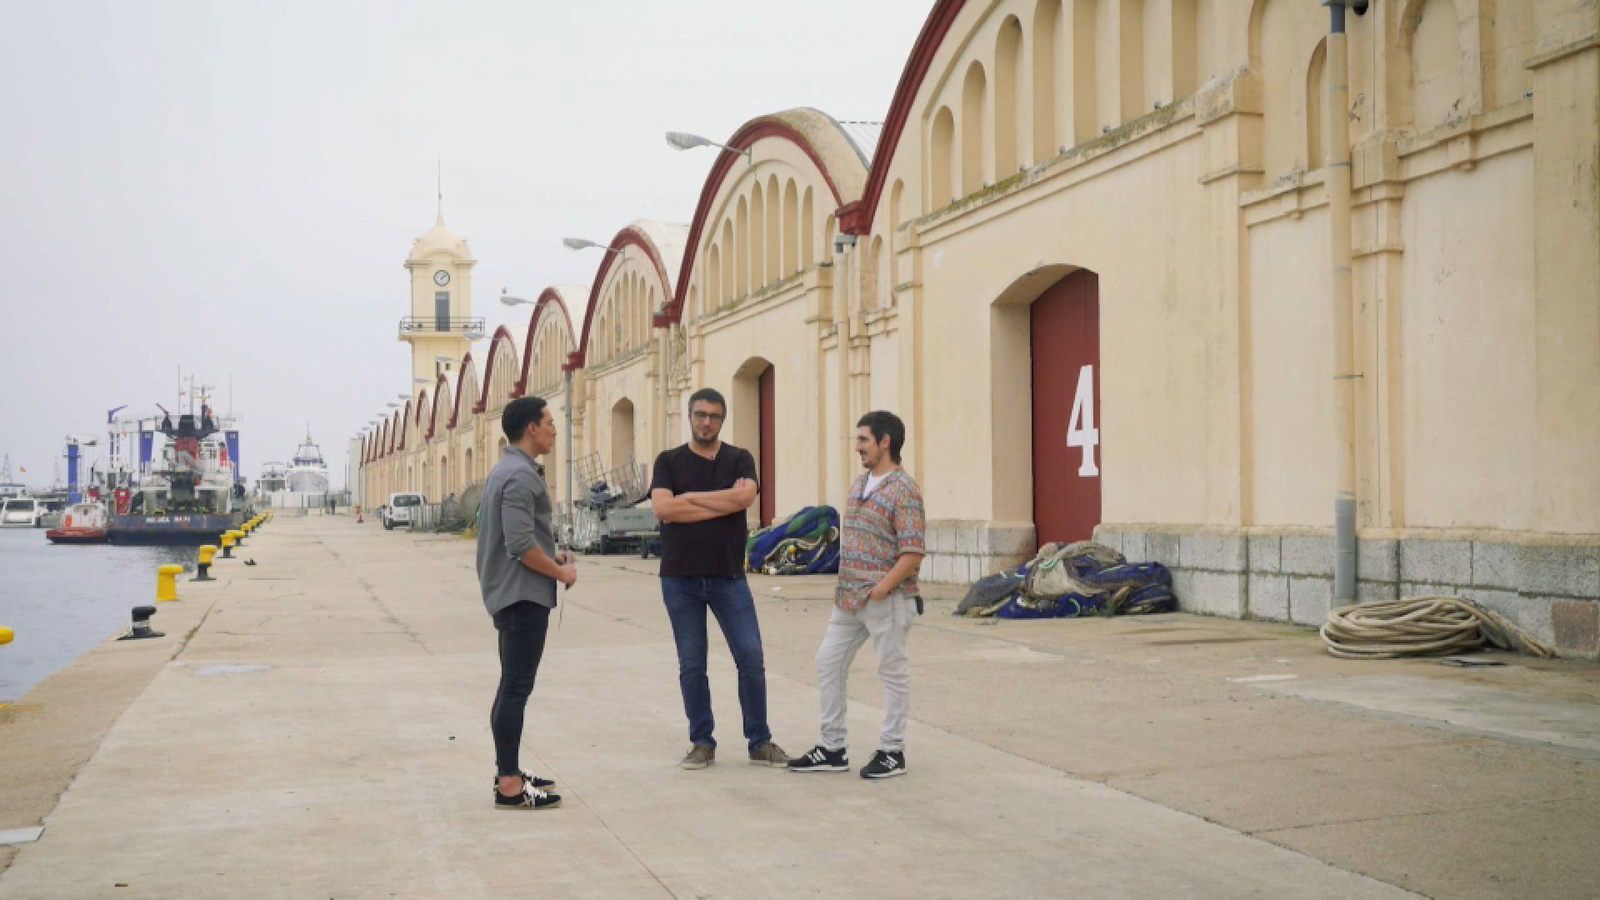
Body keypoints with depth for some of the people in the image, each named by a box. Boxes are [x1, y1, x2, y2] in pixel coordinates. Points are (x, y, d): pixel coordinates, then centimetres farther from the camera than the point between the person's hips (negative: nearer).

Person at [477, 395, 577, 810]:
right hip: (524, 595, -11)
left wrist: (553, 556, 13)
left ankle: (508, 772, 23)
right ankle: (509, 787, -5)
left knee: (511, 686, 15)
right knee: (517, 688, -8)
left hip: (509, 594, 11)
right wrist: (561, 573, -11)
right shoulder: (521, 475, -17)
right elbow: (521, 544, -24)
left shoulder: (505, 470, 15)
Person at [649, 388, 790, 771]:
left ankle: (760, 742, 12)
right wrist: (723, 502, -12)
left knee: (751, 658, -1)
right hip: (680, 578, 0)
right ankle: (702, 743, 18)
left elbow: (744, 496, -16)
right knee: (691, 665, 5)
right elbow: (662, 508, -12)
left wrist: (688, 497, -9)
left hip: (728, 576, 0)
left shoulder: (739, 460, 5)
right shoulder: (669, 461, 5)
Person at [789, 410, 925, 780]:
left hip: (887, 600, -9)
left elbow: (914, 552, -18)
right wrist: (842, 588, 15)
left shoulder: (904, 490, -13)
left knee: (893, 672, 3)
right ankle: (831, 749, 19)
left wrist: (881, 589, -21)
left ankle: (892, 752, 14)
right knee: (828, 662, 10)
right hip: (848, 598, 9)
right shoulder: (859, 484, 14)